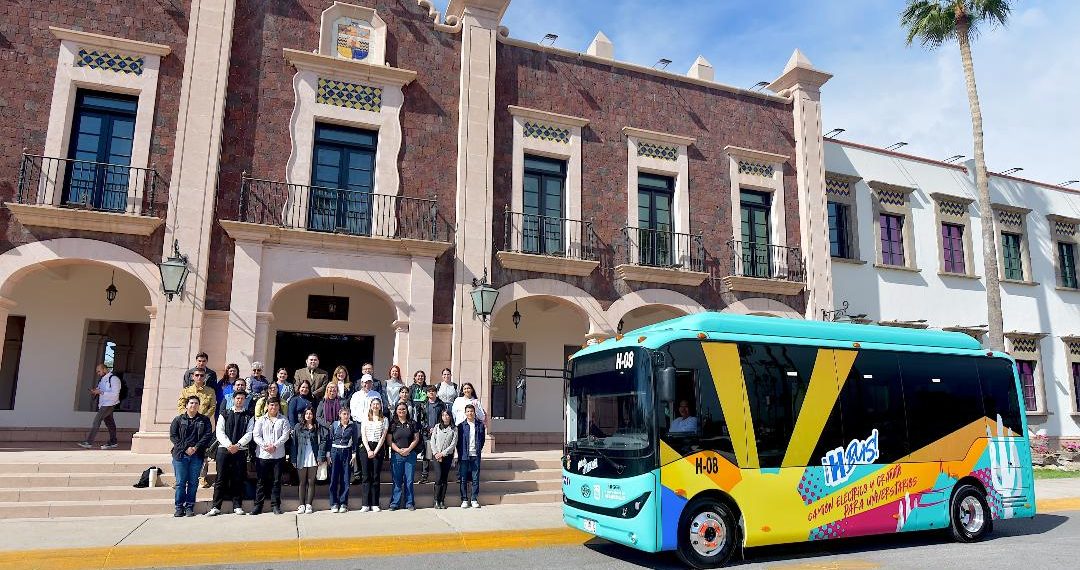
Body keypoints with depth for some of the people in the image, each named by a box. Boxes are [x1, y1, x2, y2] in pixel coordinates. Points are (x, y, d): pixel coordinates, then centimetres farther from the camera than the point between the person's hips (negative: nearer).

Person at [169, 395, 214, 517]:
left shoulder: (204, 420, 11)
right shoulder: (178, 419, 10)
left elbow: (208, 435, 2)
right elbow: (173, 436, 2)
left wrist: (196, 447, -11)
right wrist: (185, 448, -9)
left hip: (197, 456, 0)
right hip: (180, 455, 0)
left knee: (193, 483, 2)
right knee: (180, 482, 0)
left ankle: (190, 507, 8)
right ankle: (179, 507, 8)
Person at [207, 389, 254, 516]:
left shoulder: (249, 416, 8)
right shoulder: (224, 414, 10)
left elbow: (249, 433, 0)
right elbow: (220, 432, 1)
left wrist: (237, 445, -13)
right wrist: (229, 445, -12)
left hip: (241, 450, 0)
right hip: (224, 449, 0)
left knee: (238, 479, 2)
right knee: (221, 478, -1)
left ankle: (237, 506, 9)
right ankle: (216, 507, 4)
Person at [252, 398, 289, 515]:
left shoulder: (283, 420, 7)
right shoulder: (260, 420, 9)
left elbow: (285, 435, -1)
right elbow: (256, 435, 1)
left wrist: (275, 445, -13)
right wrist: (265, 445, -13)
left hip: (278, 455, 0)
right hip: (263, 454, 0)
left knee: (276, 481, 3)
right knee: (261, 481, 3)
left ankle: (276, 505, 9)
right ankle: (258, 505, 10)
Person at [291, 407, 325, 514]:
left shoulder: (318, 428, 4)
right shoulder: (298, 427, 5)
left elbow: (322, 442, 1)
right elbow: (293, 443, 3)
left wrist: (321, 457, -7)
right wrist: (294, 459, -3)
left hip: (313, 460, 0)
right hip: (301, 459, 0)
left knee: (311, 482, 2)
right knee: (302, 482, 6)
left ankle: (308, 505, 7)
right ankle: (302, 505, 10)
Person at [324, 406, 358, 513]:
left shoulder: (353, 426, 2)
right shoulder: (335, 425, 4)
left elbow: (355, 441, 4)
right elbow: (329, 439, 7)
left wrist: (354, 454, -3)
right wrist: (328, 454, 2)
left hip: (347, 452, 0)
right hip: (335, 452, 0)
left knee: (345, 479, 0)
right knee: (334, 479, -1)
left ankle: (343, 503, 7)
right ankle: (334, 504, 6)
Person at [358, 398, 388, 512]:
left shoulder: (384, 420, 8)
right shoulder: (365, 418, 9)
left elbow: (383, 437, 3)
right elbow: (363, 435, 2)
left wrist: (375, 451, -7)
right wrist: (368, 450, -8)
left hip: (378, 448, 0)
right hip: (365, 448, 0)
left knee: (376, 477, 0)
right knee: (366, 476, -2)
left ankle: (375, 504, 2)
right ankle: (366, 504, -1)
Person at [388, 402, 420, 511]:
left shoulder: (412, 423, 7)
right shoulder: (392, 424, 5)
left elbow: (416, 439, 4)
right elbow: (389, 440, 1)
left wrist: (408, 449, -9)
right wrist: (399, 450, -10)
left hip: (410, 455, 0)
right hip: (396, 455, 0)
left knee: (409, 480, 2)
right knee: (397, 480, 1)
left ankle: (409, 503, 9)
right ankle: (395, 503, 9)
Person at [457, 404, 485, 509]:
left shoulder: (480, 425, 6)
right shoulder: (461, 426, 1)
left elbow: (482, 439, 13)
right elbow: (458, 441, 4)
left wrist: (479, 449, 5)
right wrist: (460, 454, -1)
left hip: (475, 456, 1)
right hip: (464, 456, -1)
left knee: (476, 479, 3)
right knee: (463, 479, 1)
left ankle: (474, 499, 13)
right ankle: (464, 500, 10)